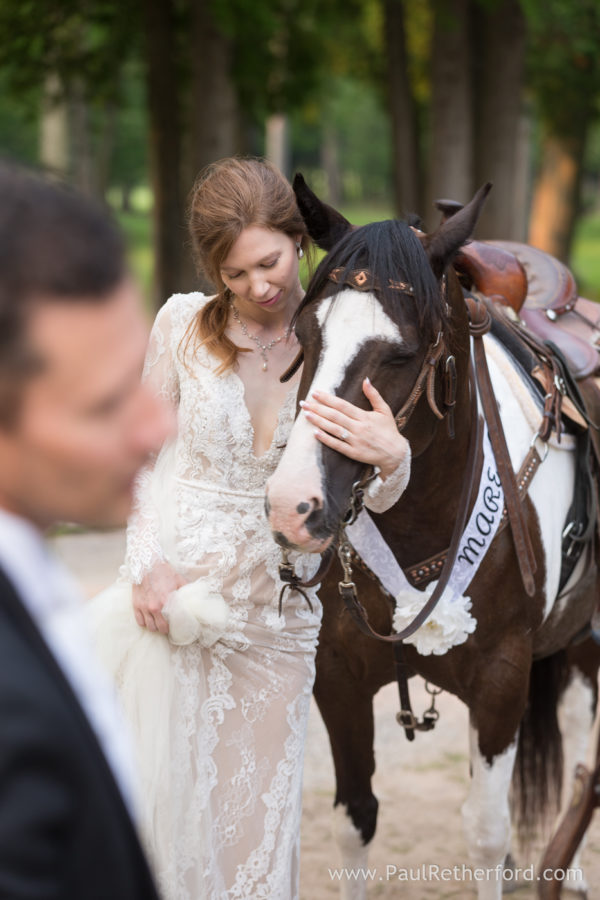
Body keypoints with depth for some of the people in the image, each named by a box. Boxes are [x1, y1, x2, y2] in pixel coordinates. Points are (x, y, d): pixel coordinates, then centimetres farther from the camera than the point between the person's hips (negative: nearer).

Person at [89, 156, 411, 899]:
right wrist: (148, 563, -9)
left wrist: (391, 456, -30)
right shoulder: (184, 324, -5)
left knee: (256, 797, 11)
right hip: (173, 589, 0)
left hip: (277, 607, 1)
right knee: (160, 786, 4)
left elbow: (374, 497, -6)